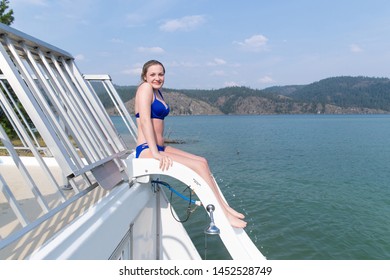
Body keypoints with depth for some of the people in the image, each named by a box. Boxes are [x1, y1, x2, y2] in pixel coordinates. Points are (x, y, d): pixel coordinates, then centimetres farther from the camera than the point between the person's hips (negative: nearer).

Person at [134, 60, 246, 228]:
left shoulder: (157, 91, 18)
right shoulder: (145, 88, -8)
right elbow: (145, 120, -21)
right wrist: (155, 152, -29)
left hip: (158, 148, 9)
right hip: (146, 151, -9)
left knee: (203, 162, 4)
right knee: (200, 167, -17)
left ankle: (224, 207, 4)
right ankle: (224, 215, -11)